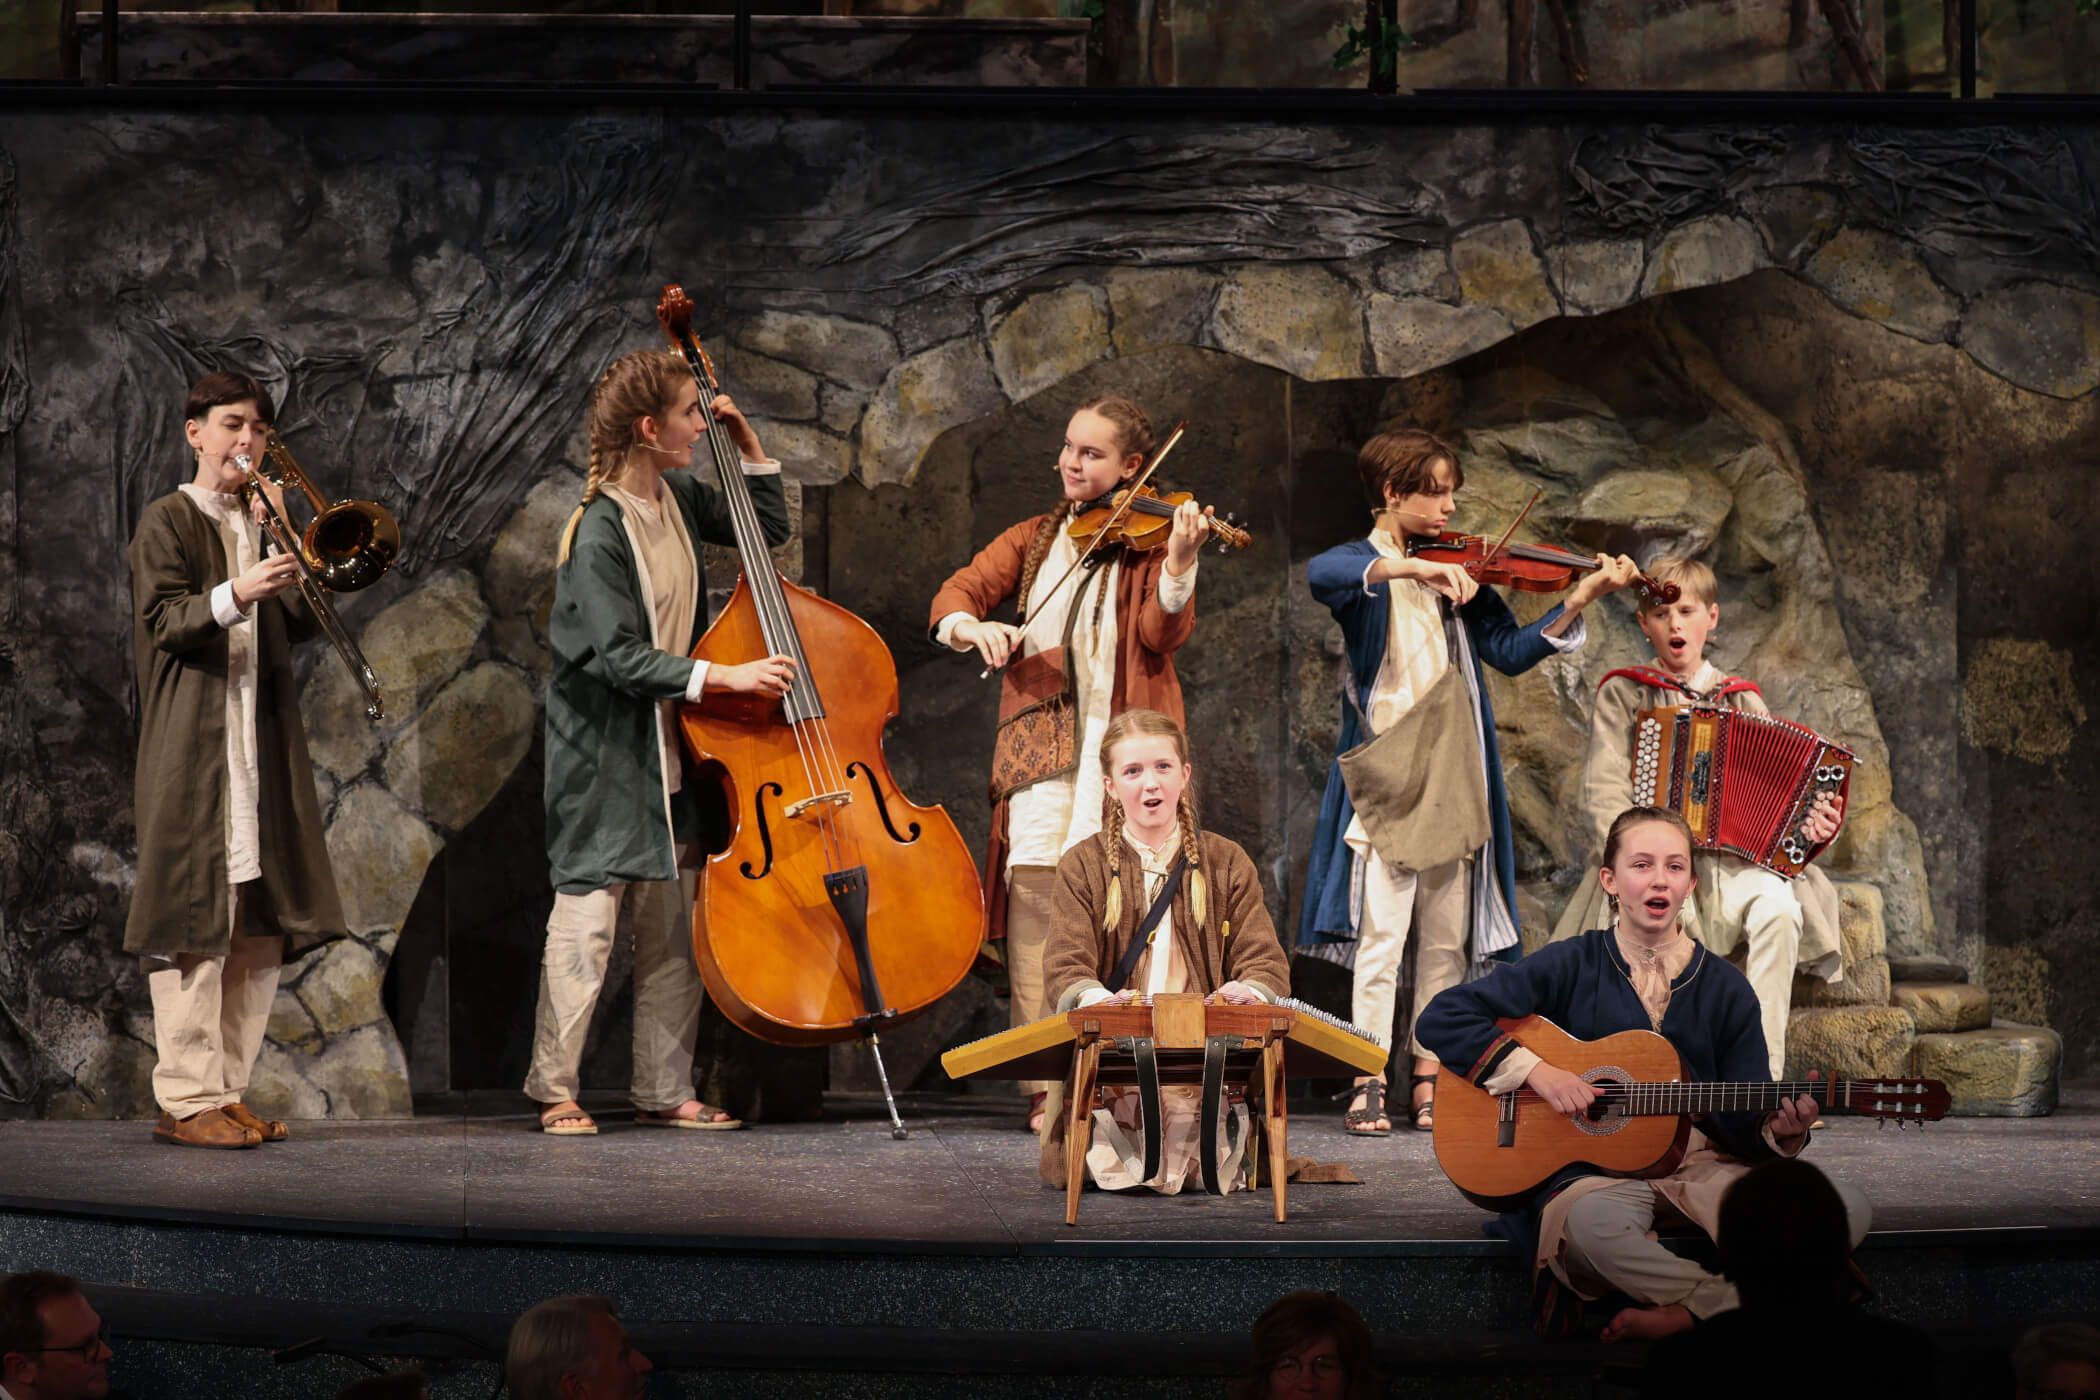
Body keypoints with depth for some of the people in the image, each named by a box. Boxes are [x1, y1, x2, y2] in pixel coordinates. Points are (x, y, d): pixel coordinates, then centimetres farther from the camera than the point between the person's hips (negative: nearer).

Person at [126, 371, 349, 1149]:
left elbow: (302, 626, 9)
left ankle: (228, 1092, 10)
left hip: (265, 747, 7)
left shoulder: (263, 523, 20)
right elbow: (163, 619, -12)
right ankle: (186, 1100, -11)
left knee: (262, 925, 5)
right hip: (192, 749, -7)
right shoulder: (169, 522, 2)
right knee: (195, 921, -11)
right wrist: (234, 593, -29)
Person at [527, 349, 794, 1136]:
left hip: (664, 749, 8)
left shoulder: (677, 501, 4)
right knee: (588, 915, -5)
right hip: (603, 755, -8)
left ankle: (664, 1091, 16)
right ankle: (555, 1089, 5)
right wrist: (724, 677, -29)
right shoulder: (599, 532, -19)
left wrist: (746, 442, 7)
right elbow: (621, 657, -24)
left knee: (671, 924, 9)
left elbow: (768, 527, 19)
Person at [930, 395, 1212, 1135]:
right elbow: (954, 597, 11)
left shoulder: (1145, 537, 8)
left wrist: (1178, 566, -24)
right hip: (1043, 738, 2)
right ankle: (1042, 1081, -11)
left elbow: (1163, 636, -6)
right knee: (1035, 886, -12)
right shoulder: (1034, 539, 19)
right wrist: (975, 628, -12)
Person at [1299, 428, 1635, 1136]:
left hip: (1454, 783, 5)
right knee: (1380, 936, -7)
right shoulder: (1362, 563, -1)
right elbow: (1321, 574, -26)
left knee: (1446, 939, 6)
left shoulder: (1456, 575, 14)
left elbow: (1510, 652, 7)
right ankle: (1369, 1082, -3)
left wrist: (1578, 602, -6)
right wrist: (1412, 567, -39)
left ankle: (1429, 1077, 13)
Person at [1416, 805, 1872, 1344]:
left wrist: (1778, 1130, -16)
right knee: (1594, 1222, -43)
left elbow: (1745, 1124, 8)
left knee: (1847, 1210, -24)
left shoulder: (1724, 987, 9)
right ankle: (1738, 1306, -26)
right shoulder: (1572, 967, 2)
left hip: (1703, 1163, 4)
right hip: (1596, 1168, -3)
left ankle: (1677, 1314, -25)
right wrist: (1533, 1070, -12)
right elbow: (1441, 1020, -2)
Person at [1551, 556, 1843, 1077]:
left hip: (1733, 861, 2)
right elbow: (1605, 793, -1)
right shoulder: (1623, 694, 9)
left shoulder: (1742, 701, 17)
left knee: (1777, 908, -32)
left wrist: (1811, 827, -7)